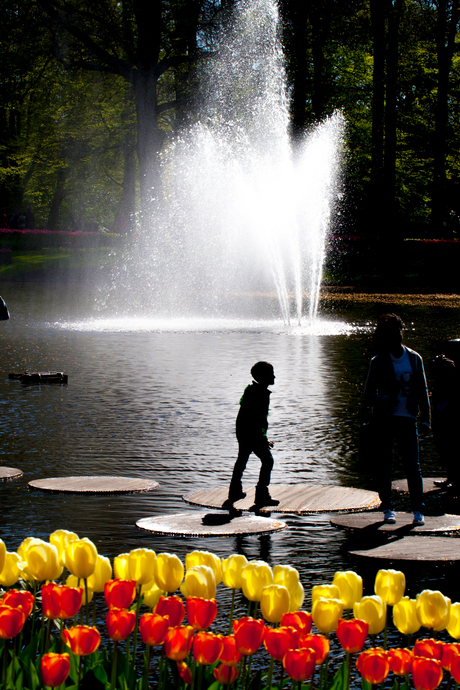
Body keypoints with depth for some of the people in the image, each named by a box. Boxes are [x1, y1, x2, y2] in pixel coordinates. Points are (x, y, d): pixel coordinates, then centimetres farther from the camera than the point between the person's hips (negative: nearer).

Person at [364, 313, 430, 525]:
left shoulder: (414, 359, 8)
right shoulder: (378, 362, 1)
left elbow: (422, 391, 11)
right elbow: (368, 395, 1)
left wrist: (425, 419, 4)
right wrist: (384, 400, -19)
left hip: (407, 420, 1)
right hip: (384, 420, -1)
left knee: (412, 465, -6)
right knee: (384, 466, 4)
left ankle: (418, 510, 0)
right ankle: (387, 508, 14)